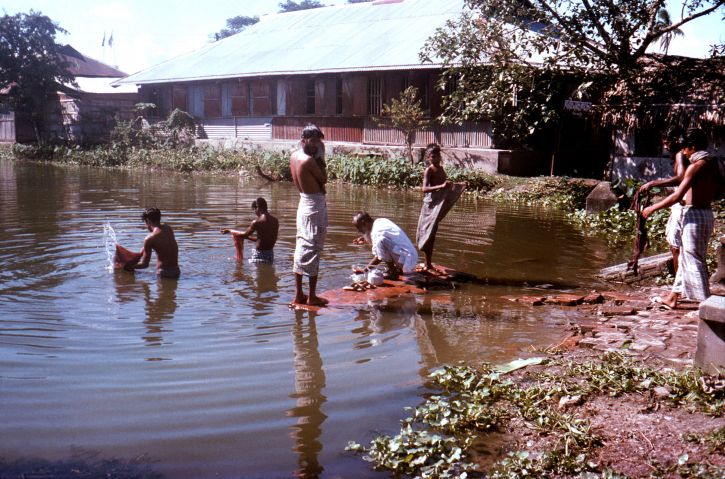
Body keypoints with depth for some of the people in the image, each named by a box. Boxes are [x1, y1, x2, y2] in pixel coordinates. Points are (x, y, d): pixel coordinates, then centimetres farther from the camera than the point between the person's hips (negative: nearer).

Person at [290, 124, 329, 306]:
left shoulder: (294, 156, 8)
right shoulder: (309, 160, -19)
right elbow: (324, 179, -8)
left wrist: (317, 157, 7)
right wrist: (320, 157, -4)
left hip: (304, 202, 9)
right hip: (315, 205, -9)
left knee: (301, 248, 12)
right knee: (313, 250, -3)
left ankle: (299, 295, 18)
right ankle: (312, 296, 3)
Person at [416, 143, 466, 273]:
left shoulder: (441, 169, 11)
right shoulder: (428, 170, -13)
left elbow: (446, 183, 26)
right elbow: (424, 189, -27)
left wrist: (459, 185, 15)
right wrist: (441, 186, -35)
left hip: (439, 205, 8)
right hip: (430, 204, -8)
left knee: (432, 234, 14)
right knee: (428, 233, -4)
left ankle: (428, 263, 23)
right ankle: (428, 265, 0)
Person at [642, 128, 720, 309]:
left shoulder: (696, 165, -16)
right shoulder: (713, 164, 9)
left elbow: (677, 196, -21)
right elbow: (718, 192, 15)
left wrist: (653, 208, -12)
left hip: (694, 215, -9)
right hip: (707, 214, 9)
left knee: (694, 260, -3)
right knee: (685, 257, 17)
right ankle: (673, 297, 27)